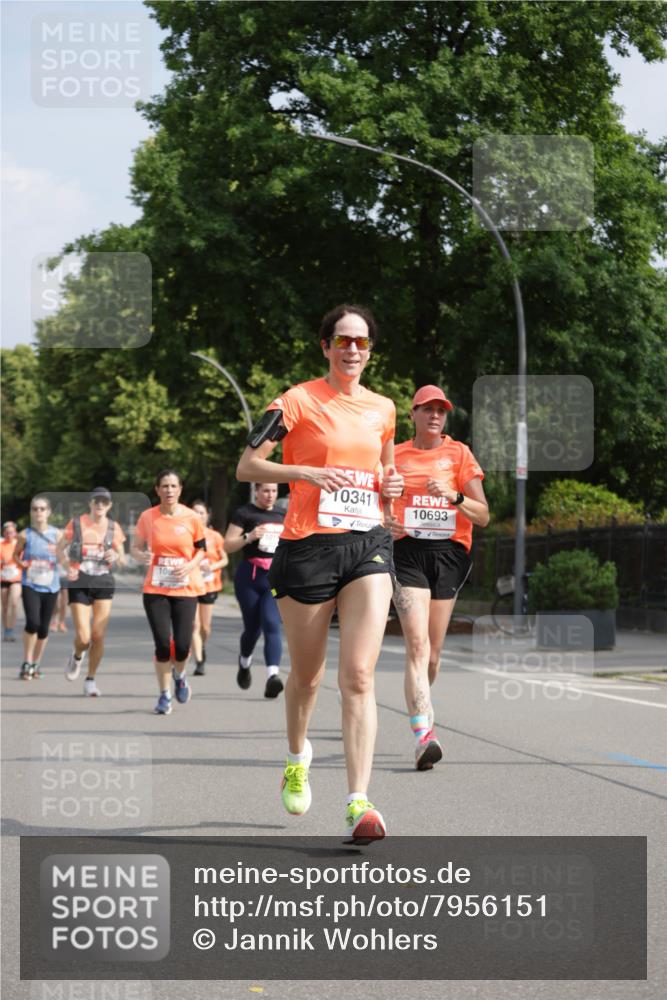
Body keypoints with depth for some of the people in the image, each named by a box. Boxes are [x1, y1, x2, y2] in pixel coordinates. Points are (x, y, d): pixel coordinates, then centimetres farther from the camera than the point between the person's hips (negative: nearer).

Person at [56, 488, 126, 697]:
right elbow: (60, 548, 10)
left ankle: (90, 680, 11)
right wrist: (68, 565, -9)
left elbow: (122, 560, 12)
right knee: (83, 637, -8)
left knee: (98, 635, -5)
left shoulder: (114, 528, 5)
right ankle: (77, 657, 29)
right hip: (79, 583, -2)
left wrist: (116, 556, -13)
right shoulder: (76, 524, -1)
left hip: (104, 583, 2)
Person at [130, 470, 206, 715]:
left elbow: (201, 549, 9)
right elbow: (135, 547, 7)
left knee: (182, 646, -5)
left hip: (185, 589, 0)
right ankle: (164, 695, 11)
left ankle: (179, 676, 30)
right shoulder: (148, 517, -2)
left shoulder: (191, 518, -2)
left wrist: (189, 566, -10)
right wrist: (141, 556, -16)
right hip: (155, 590, 0)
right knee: (163, 644, -7)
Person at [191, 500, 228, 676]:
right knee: (195, 625, -9)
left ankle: (202, 646, 38)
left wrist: (212, 567, -12)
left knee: (205, 626, 6)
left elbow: (225, 559, 7)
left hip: (209, 584, 1)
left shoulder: (215, 536, 3)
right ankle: (199, 662, -8)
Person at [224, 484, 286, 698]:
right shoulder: (244, 513, 0)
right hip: (250, 576, -2)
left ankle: (272, 675, -28)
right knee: (253, 627, 5)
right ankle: (244, 663, 37)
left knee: (272, 624, -15)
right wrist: (249, 537, -19)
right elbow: (228, 545, -4)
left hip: (275, 577, 2)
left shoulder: (283, 516, 14)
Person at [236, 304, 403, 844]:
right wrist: (306, 472, -18)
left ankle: (358, 803, -17)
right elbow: (247, 466, -4)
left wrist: (390, 484, 6)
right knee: (307, 673, 11)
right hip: (307, 547, -2)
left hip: (368, 544, 2)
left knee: (359, 676, -12)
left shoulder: (383, 408, 13)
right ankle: (298, 754, 42)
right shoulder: (299, 400, -2)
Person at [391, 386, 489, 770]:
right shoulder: (395, 455, 9)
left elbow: (483, 516, 3)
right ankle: (424, 734, -29)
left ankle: (422, 712, 33)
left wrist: (454, 496, -15)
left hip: (449, 554, 1)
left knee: (433, 651, 7)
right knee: (417, 645, -18)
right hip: (409, 552, -1)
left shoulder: (459, 454, 7)